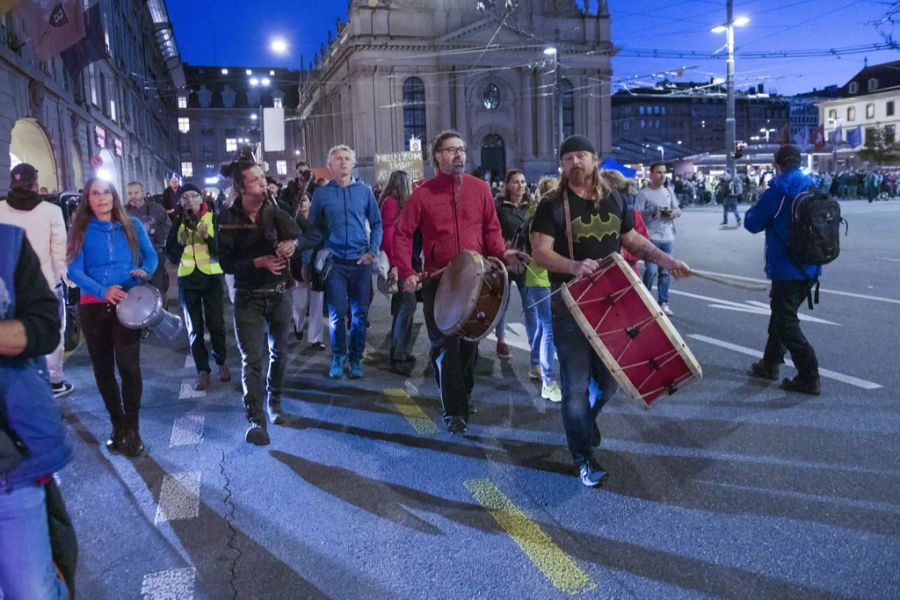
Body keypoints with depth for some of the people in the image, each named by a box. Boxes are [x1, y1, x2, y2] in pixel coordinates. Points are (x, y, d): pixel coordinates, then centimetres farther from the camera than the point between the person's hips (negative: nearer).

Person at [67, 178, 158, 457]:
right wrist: (103, 291, -22)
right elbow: (74, 270, -6)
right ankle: (117, 424, 26)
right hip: (93, 307, 2)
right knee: (102, 369, 10)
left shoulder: (132, 225, 5)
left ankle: (132, 429, -1)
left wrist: (145, 271, -13)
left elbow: (150, 255, 11)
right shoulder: (80, 230, 1)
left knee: (128, 364, -14)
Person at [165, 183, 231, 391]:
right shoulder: (178, 222, 3)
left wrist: (207, 236, -23)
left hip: (212, 277, -2)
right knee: (194, 327, 4)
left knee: (216, 323, 1)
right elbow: (171, 256, 1)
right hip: (187, 279, 2)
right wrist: (181, 242, -16)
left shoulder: (212, 218, -2)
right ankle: (202, 371, 10)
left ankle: (221, 362, 22)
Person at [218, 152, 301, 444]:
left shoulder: (275, 211, -4)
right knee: (252, 358, -6)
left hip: (280, 292, 3)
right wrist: (260, 261, -22)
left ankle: (274, 401, 37)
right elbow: (226, 263, -9)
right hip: (248, 297, -2)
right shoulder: (228, 219, -9)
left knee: (279, 352, 16)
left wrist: (291, 242, -45)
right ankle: (255, 419, -2)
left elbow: (294, 232, -22)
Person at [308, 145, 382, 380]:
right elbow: (313, 226, 8)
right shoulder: (322, 193, 3)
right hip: (334, 262, -1)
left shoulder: (364, 191, 6)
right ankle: (338, 358, 13)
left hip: (361, 262, 1)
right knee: (337, 314, -2)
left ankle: (356, 358, 17)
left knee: (360, 314, 5)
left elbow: (376, 223, 8)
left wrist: (373, 251, -3)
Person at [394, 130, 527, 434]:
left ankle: (464, 395, 36)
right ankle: (454, 410, 8)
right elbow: (402, 234, -4)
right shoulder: (422, 194, -4)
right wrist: (407, 272, -15)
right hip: (438, 281, -3)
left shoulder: (480, 188, 3)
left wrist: (502, 252, -11)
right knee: (445, 345, -1)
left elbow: (491, 229, 8)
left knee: (470, 341, 15)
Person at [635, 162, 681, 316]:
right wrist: (653, 211, -22)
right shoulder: (644, 193, -5)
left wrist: (674, 212, -6)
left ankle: (663, 303, 16)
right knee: (651, 270, -11)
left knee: (665, 272, 8)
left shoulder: (668, 191, 12)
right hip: (651, 237, -5)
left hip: (667, 237, 5)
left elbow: (678, 210, 16)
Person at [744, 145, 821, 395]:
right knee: (781, 314, 21)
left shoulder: (775, 194, -14)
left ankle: (808, 377, -4)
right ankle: (770, 363, 32)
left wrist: (758, 206, 10)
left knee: (786, 322, -1)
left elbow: (752, 223, -6)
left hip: (786, 269, -7)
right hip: (810, 268, 7)